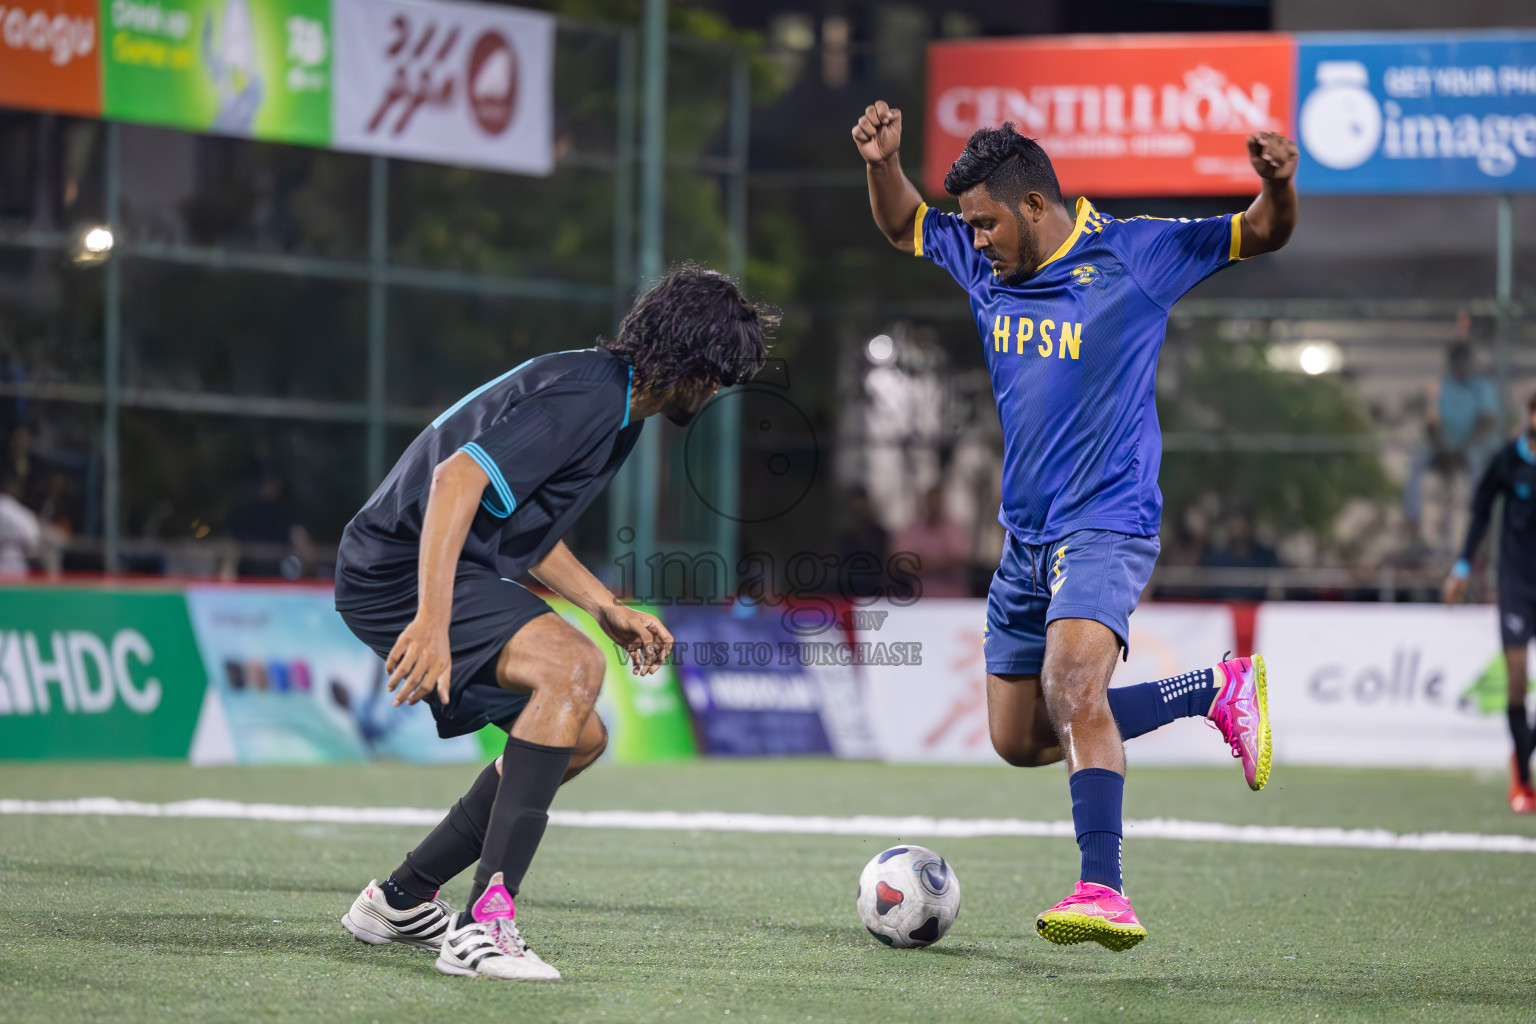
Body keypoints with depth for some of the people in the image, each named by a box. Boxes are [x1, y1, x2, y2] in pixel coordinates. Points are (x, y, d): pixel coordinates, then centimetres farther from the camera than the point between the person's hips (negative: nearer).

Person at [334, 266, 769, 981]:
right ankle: (486, 923, -33)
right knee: (573, 667, -29)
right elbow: (459, 477, -30)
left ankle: (401, 901, 21)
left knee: (579, 736, 13)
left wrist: (610, 612, 18)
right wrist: (432, 619, -38)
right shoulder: (585, 397, -18)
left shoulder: (618, 410, 16)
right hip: (400, 569, -11)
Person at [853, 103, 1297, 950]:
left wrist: (1276, 183, -24)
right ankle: (1215, 691, 22)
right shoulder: (984, 263, 9)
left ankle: (1104, 892, -35)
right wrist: (883, 164, 5)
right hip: (1026, 536, 8)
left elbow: (1262, 236, -2)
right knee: (1019, 740, 10)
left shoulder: (1133, 255, -6)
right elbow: (904, 226, 26)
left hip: (1106, 524, -8)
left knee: (1072, 688, -31)